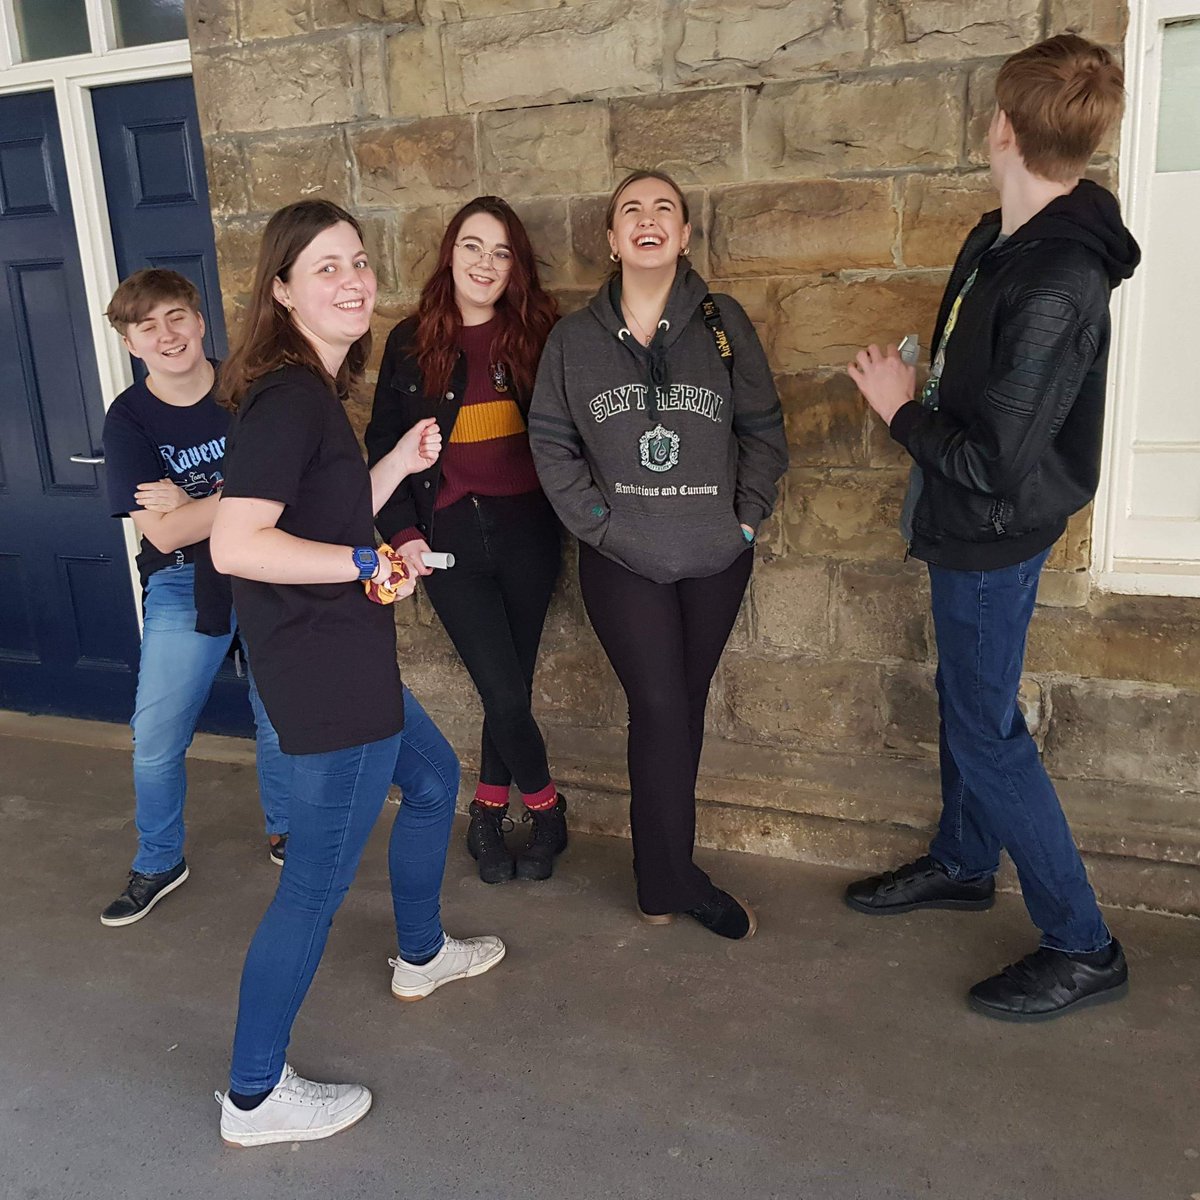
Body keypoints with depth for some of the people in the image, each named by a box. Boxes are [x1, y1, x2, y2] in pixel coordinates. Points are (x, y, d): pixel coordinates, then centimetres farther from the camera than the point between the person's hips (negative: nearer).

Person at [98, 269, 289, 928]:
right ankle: (158, 863, 27)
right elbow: (163, 533, -16)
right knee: (155, 741, 3)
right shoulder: (129, 418, -9)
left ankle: (284, 831, 38)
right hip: (183, 589, 0)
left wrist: (192, 504, -15)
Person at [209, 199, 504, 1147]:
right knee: (319, 877, 1)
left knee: (433, 777, 28)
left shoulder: (312, 392, 11)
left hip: (343, 660, 11)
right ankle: (255, 1098, 19)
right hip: (323, 674, -11)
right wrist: (369, 562, -21)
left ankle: (421, 955, 50)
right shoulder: (287, 397, -20)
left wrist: (400, 462, 9)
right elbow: (236, 543, -30)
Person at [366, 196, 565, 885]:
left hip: (527, 534, 1)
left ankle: (489, 814, 29)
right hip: (450, 538, -1)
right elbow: (384, 447, 5)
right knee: (505, 693, -4)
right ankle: (546, 811, 21)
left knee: (510, 686, 6)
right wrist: (402, 533, -5)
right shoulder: (411, 343, 3)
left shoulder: (539, 333, 4)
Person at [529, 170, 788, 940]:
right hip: (624, 561, -1)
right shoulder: (575, 337, 1)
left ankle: (661, 875, 28)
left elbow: (764, 428, 4)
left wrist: (749, 516, -5)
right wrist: (596, 519, -6)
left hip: (716, 558, 2)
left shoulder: (722, 323, 1)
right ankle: (678, 883, 12)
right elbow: (551, 440, 4)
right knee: (660, 710, -5)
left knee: (685, 709, 11)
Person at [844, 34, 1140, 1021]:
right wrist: (922, 386, 2)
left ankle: (1082, 947, 16)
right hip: (969, 527, 10)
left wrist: (902, 409, -14)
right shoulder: (1000, 239, 2)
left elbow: (996, 461, -27)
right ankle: (963, 864, 43)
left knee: (987, 731, 1)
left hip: (995, 535, -10)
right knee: (964, 700, 22)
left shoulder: (1055, 290, -29)